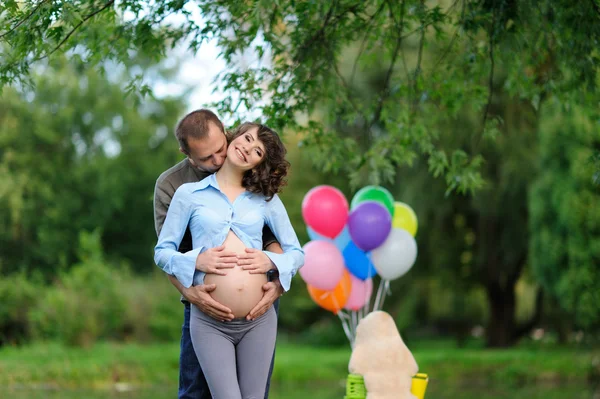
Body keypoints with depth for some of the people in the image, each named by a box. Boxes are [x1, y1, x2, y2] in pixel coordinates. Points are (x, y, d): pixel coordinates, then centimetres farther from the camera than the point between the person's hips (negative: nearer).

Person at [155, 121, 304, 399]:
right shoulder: (189, 193, 6)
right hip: (209, 322, -2)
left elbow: (296, 253, 12)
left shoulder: (267, 199, 11)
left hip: (259, 320, 2)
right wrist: (196, 261, -13)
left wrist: (271, 262, -9)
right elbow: (162, 252, 6)